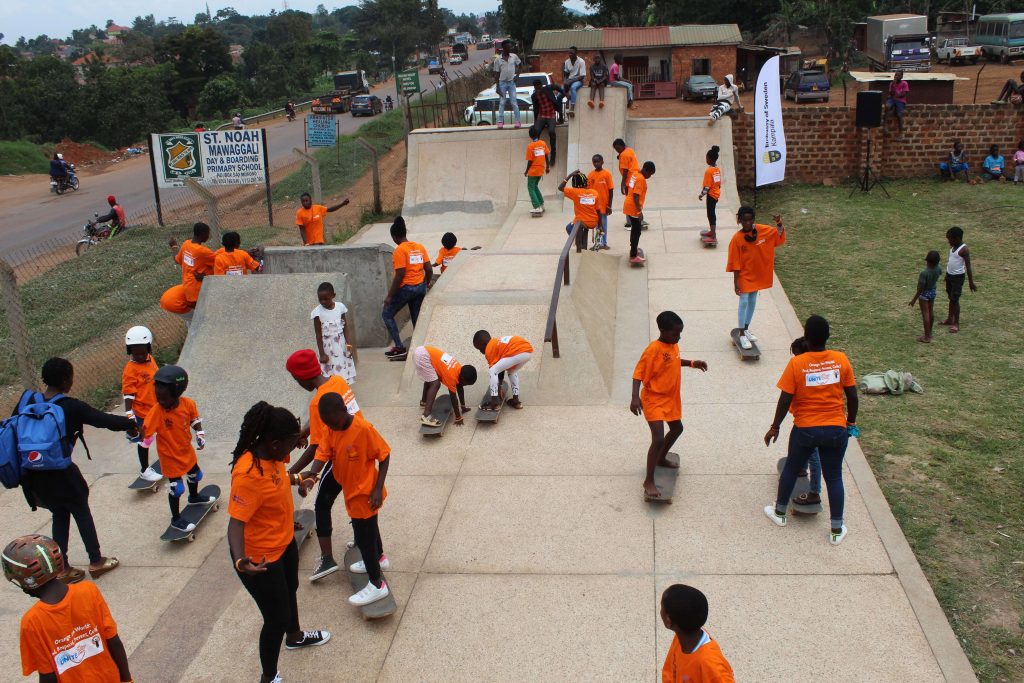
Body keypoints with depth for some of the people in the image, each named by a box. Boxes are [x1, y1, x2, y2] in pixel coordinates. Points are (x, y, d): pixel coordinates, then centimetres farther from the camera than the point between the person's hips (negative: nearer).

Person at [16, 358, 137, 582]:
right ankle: (96, 561, 27)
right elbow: (106, 420, -18)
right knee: (82, 513, 16)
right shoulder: (71, 407, -18)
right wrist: (131, 424, -1)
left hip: (32, 475, 5)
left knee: (59, 515, 22)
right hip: (60, 474, -5)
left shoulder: (27, 400, -3)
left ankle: (62, 568, 27)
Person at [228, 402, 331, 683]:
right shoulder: (248, 474, -36)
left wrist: (296, 480, 30)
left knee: (289, 590, 32)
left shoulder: (271, 456, -10)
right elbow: (236, 522, -37)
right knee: (277, 618, 5)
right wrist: (240, 560, -52)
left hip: (284, 542, 9)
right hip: (261, 558, -9)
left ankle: (294, 636, 61)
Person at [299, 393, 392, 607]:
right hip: (350, 490, 7)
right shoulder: (330, 428, -8)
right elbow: (323, 452, -12)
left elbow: (384, 455, -20)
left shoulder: (364, 429, -28)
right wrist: (312, 473, -33)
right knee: (368, 527, 28)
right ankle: (379, 558, 52)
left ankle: (377, 585, 17)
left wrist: (378, 489, -20)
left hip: (364, 493, -7)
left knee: (363, 536, 3)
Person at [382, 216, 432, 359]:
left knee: (387, 314, 8)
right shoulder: (420, 247, 5)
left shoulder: (400, 250, -14)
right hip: (420, 287, 7)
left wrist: (390, 295, -14)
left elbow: (400, 274, -19)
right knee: (417, 319, 13)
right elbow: (429, 269, 5)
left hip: (406, 288, -7)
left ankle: (399, 347, 2)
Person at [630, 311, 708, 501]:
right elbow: (638, 374, -25)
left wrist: (692, 363, 11)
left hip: (671, 398, 9)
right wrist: (635, 397, -37)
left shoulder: (674, 345, 1)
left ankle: (661, 459, 49)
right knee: (658, 439, -16)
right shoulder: (653, 350, -25)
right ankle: (649, 481, -6)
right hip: (654, 400, -9)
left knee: (677, 429, 26)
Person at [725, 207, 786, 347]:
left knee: (752, 302, 15)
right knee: (744, 303, -2)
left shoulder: (762, 230, -8)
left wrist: (779, 223, -18)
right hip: (744, 276, -5)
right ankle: (742, 335, 7)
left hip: (757, 275, 5)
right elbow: (735, 263, -15)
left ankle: (746, 329, 31)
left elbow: (780, 235, 3)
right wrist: (736, 282, -15)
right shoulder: (737, 239, -18)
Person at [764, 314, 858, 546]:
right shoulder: (841, 360, -7)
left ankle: (780, 513, 37)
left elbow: (785, 400, -12)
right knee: (834, 477, 13)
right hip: (836, 429, 1)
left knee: (791, 470, 20)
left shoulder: (796, 363, -14)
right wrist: (851, 421, 15)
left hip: (805, 429, -1)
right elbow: (852, 396, 0)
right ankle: (836, 530, 19)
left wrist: (775, 427, 0)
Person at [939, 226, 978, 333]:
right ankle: (950, 319, 30)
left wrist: (971, 282, -17)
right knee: (950, 298, 18)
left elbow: (968, 267, -19)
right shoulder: (953, 247, 5)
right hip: (949, 275, 8)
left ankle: (956, 323, 4)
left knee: (955, 299, -4)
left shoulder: (963, 249, -21)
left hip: (958, 277, -8)